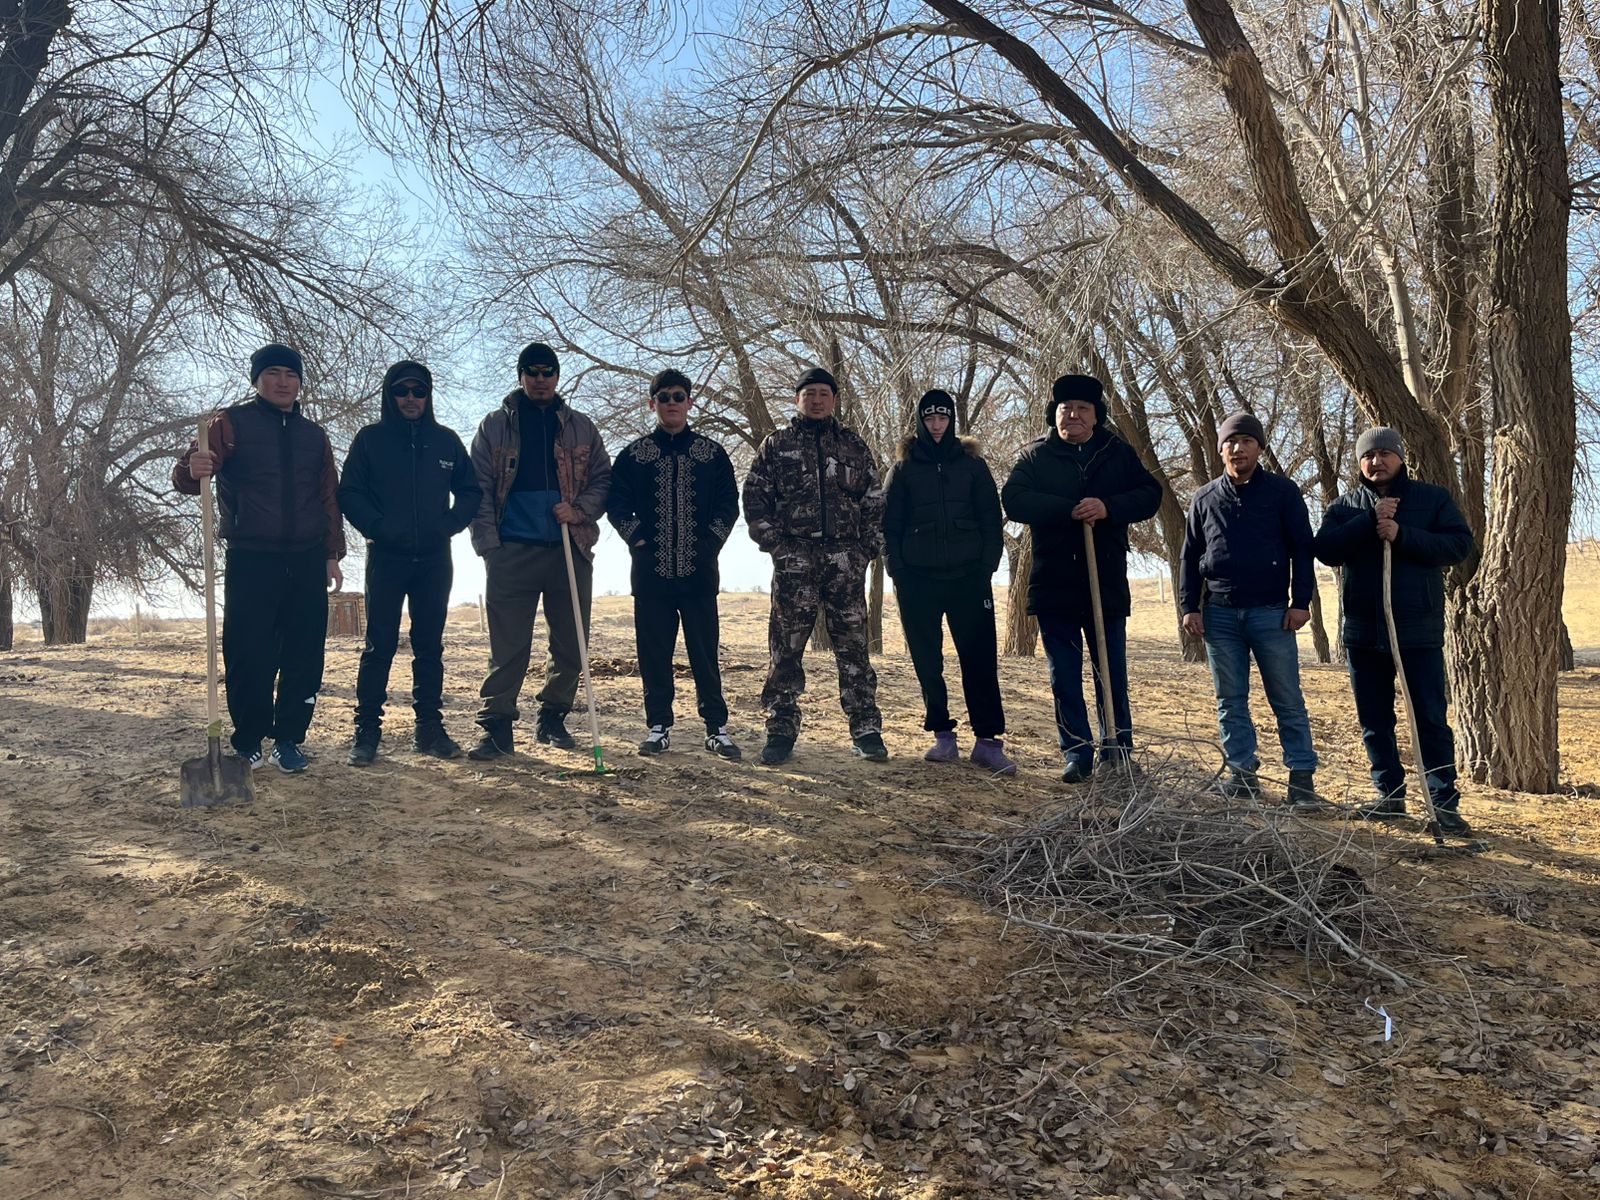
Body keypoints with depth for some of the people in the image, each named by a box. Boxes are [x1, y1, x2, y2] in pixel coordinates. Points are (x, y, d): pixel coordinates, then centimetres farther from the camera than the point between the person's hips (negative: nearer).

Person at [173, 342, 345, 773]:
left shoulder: (314, 435, 16)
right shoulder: (232, 423, 3)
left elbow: (329, 498, 18)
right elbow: (187, 476, -11)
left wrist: (332, 553, 11)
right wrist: (192, 468, -36)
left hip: (306, 562, 4)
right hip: (250, 560, -3)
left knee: (304, 656, 2)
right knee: (249, 656, -4)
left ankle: (289, 739, 12)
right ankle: (247, 743, 9)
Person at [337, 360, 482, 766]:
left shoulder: (445, 440, 9)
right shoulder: (371, 439, 3)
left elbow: (471, 491, 13)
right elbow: (349, 493, 0)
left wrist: (449, 525, -3)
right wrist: (378, 528, -13)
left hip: (434, 559, 3)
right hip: (385, 558, -2)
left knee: (430, 646, 7)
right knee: (379, 646, -2)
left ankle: (430, 728, 13)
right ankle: (367, 732, 2)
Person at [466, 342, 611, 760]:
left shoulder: (581, 428, 14)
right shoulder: (495, 425, 9)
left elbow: (603, 480, 13)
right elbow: (479, 488, 4)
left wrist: (579, 510, -7)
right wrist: (488, 544, -6)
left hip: (571, 549, 2)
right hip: (512, 552, -2)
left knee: (571, 644, 6)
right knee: (507, 646, -4)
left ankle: (553, 719, 20)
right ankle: (496, 726, 2)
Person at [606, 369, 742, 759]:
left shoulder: (712, 453, 9)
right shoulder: (633, 455, 8)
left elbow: (729, 504, 8)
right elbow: (616, 504, 7)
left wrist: (710, 544, -3)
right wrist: (638, 541, -5)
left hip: (699, 569, 0)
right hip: (651, 570, 1)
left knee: (705, 652, 1)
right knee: (654, 653, 4)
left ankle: (717, 728, 7)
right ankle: (658, 726, 13)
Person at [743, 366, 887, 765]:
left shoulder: (854, 446, 15)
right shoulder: (776, 445, 11)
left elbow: (874, 501, 14)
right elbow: (754, 496, 6)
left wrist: (870, 546, 3)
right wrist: (773, 542, -5)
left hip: (846, 559, 1)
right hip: (794, 558, -1)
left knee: (853, 645, 1)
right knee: (785, 647, -1)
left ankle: (866, 731, 6)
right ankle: (781, 731, 5)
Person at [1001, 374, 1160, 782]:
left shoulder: (1119, 453, 9)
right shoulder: (1036, 456, 6)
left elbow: (1150, 495, 0)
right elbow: (1014, 500, -9)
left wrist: (1108, 507, -19)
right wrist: (1069, 510, -20)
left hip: (1107, 582, 0)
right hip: (1053, 583, 0)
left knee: (1112, 673, 6)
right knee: (1064, 677, 4)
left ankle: (1118, 754, 16)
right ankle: (1077, 754, 12)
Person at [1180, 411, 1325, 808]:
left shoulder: (1282, 491, 2)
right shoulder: (1205, 499, 10)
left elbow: (1302, 548, 1)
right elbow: (1190, 557, 12)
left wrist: (1301, 601, -6)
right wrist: (1190, 606, 4)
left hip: (1271, 613, -3)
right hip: (1220, 614, 3)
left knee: (1288, 701, -1)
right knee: (1231, 701, 7)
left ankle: (1302, 779, 2)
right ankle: (1243, 774, 14)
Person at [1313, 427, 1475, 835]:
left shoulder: (1433, 498, 5)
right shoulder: (1345, 506, 10)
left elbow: (1460, 543, -7)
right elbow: (1325, 549, -6)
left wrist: (1403, 536, -18)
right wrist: (1369, 521, -17)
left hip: (1419, 629, -3)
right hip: (1362, 631, 3)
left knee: (1431, 719, -2)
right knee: (1374, 720, 9)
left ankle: (1444, 802, 3)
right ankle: (1390, 795, 19)